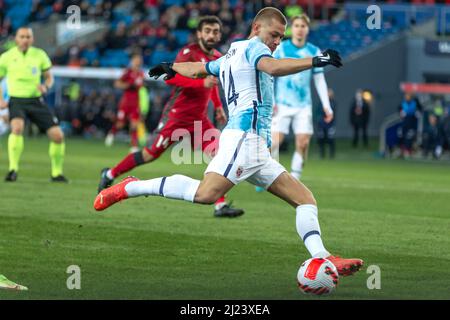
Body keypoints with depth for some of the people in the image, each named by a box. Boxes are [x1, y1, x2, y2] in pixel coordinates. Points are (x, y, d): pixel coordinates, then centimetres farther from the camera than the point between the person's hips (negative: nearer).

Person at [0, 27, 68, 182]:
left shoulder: (39, 55, 2)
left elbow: (49, 77, 13)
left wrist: (45, 86, -11)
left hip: (36, 101, 3)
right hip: (17, 101, -3)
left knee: (57, 135, -5)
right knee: (17, 127, -34)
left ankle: (57, 172, 15)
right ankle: (13, 169, -28)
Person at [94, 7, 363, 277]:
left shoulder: (228, 58, 29)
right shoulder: (253, 47, 3)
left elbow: (195, 69, 43)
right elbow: (273, 67, -20)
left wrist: (171, 67, 63)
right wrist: (314, 61, -23)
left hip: (257, 150, 11)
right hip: (246, 135, -11)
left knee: (306, 199, 4)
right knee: (205, 194, -28)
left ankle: (322, 259, -11)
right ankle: (130, 188, -15)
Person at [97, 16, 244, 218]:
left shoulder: (217, 58, 9)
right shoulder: (189, 53, -15)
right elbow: (170, 77, -28)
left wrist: (218, 106, 22)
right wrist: (202, 83, -35)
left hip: (199, 120, 6)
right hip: (177, 116, -6)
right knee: (151, 154, 3)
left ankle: (221, 206, -12)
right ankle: (110, 175, 25)